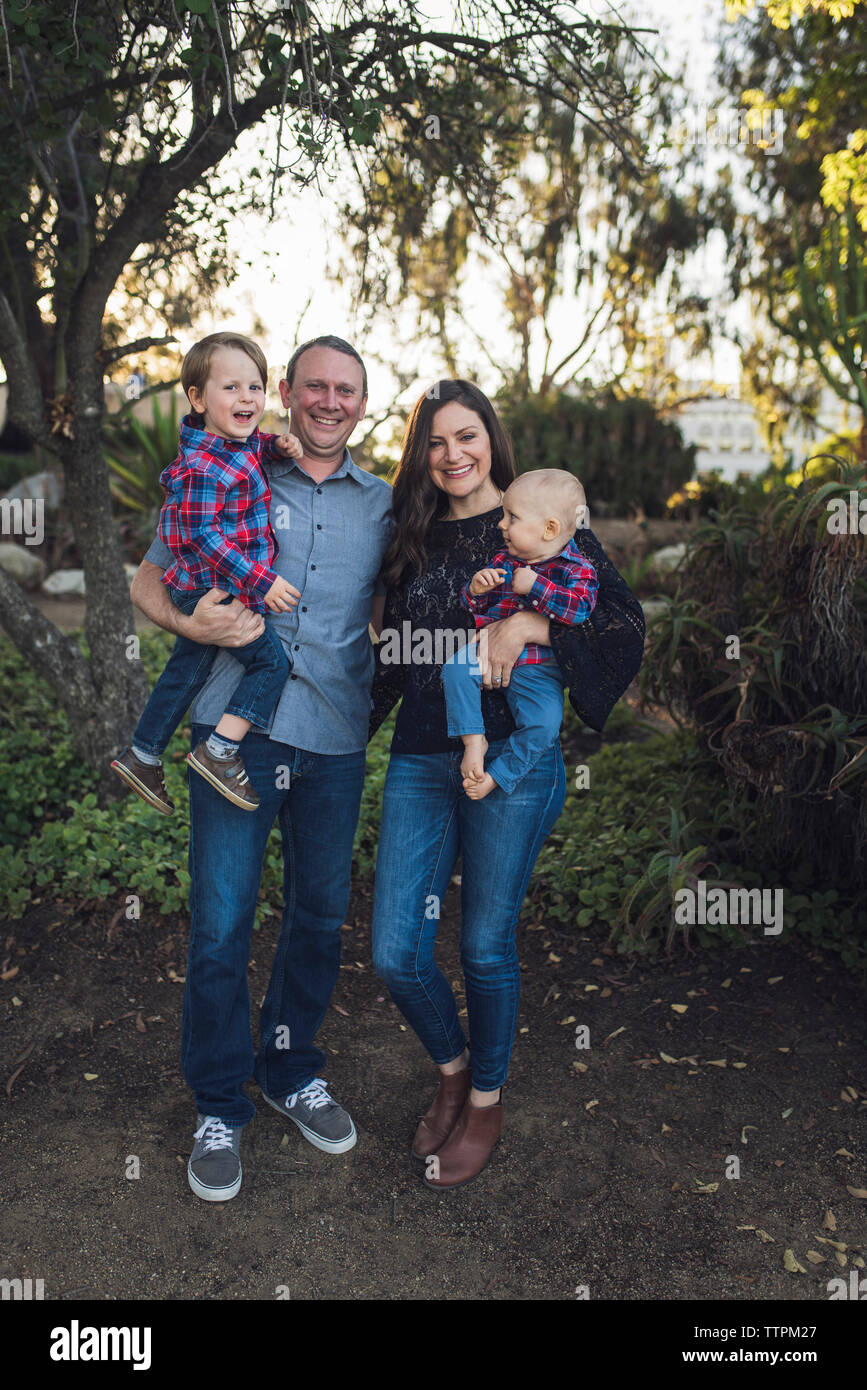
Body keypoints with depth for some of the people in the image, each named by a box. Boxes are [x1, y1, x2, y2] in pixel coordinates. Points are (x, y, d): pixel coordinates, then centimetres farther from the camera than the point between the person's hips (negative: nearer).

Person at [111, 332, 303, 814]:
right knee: (273, 660, -10)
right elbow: (203, 534, -25)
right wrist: (259, 580, -27)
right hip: (214, 589, -10)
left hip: (201, 591, 10)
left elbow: (252, 444, 30)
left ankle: (141, 756, 31)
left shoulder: (238, 443, 5)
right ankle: (219, 751, -5)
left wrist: (278, 445, 7)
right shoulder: (204, 466, -23)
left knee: (186, 671, 18)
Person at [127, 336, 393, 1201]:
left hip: (335, 737, 3)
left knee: (320, 916, 12)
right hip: (239, 727, -2)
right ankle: (220, 1107, 20)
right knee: (220, 923, 0)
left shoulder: (383, 505, 13)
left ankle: (291, 1071, 35)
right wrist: (192, 623, -12)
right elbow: (148, 582, 10)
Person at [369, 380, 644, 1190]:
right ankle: (451, 1069, 33)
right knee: (395, 954, 2)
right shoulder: (414, 541, 14)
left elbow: (626, 620, -10)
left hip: (510, 758, -4)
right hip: (419, 759, 4)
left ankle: (486, 1099, 32)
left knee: (486, 947, 6)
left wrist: (527, 624, -22)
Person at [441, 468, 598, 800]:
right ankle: (473, 739, -14)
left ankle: (496, 776, -8)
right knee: (455, 669, -24)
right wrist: (476, 589, -9)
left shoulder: (577, 569, -3)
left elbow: (581, 607, -23)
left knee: (544, 723, -25)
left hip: (539, 668, -4)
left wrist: (535, 586, -23)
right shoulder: (502, 560, 10)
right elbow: (471, 607, 15)